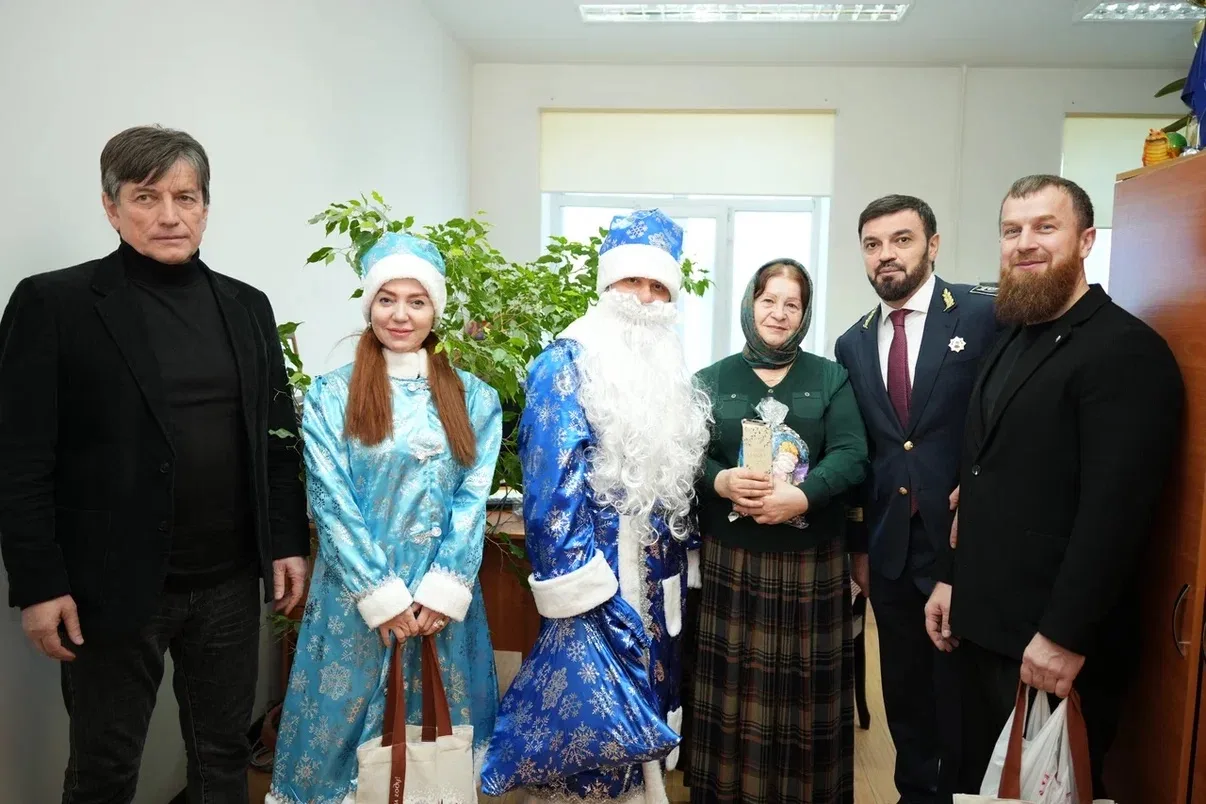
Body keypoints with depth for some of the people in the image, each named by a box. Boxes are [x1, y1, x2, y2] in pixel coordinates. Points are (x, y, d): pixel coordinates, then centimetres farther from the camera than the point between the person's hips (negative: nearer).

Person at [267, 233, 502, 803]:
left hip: (443, 597, 2)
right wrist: (380, 594, -12)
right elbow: (331, 501, -6)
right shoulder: (331, 395, 0)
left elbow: (473, 499, -1)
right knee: (346, 722, 10)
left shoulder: (474, 398, 5)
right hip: (357, 595, -1)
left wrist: (443, 591, -11)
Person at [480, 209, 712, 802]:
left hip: (658, 581, 7)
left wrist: (685, 553, 14)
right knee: (589, 710, -1)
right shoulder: (568, 363, -11)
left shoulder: (668, 369, 11)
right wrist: (575, 582, -21)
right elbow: (553, 482, -17)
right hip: (595, 576, -7)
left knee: (641, 709, 19)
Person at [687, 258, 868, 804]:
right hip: (731, 560, 0)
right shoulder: (712, 380, 7)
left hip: (811, 561, 0)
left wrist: (801, 495, -20)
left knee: (806, 689, 7)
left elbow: (851, 456, -4)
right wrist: (720, 480, -20)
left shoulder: (830, 378, 7)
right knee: (734, 683, 5)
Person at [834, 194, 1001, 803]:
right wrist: (857, 543, 9)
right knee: (904, 690, 17)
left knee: (961, 691, 10)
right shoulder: (852, 344, 8)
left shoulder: (988, 315, -6)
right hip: (889, 548, 4)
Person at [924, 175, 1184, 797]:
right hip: (981, 626, 8)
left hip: (1053, 642, -7)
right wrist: (951, 578, 12)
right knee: (981, 780, 19)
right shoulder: (1010, 342, 13)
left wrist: (1065, 637, -21)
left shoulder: (1127, 349, -14)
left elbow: (1116, 508, -21)